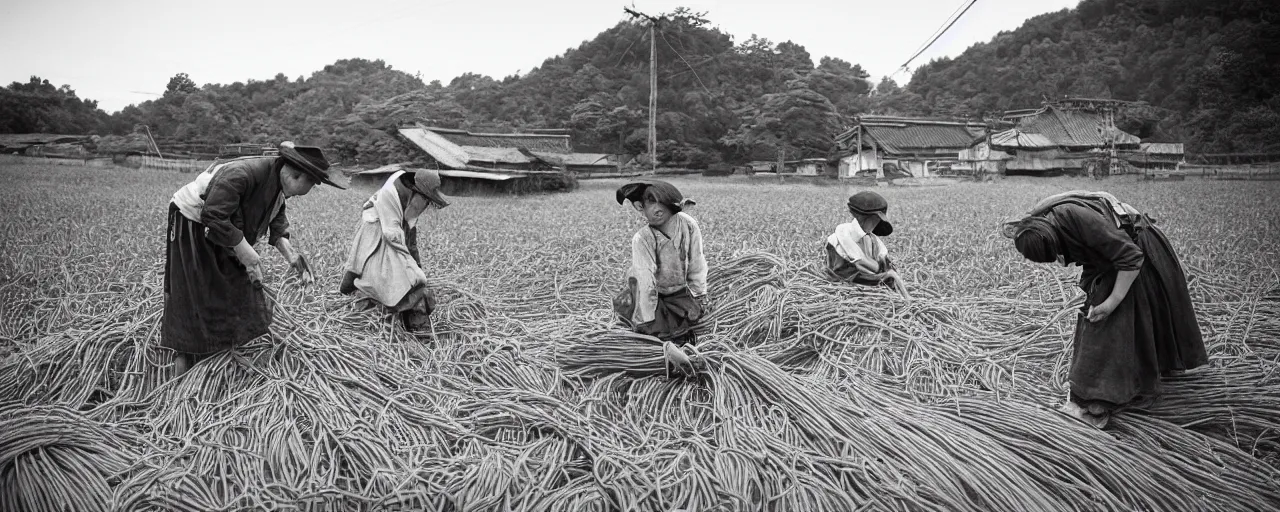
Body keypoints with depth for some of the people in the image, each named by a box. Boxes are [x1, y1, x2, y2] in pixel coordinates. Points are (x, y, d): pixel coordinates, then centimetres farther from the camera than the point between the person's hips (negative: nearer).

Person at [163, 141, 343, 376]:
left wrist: (292, 256, -16)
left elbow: (278, 227, -1)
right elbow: (213, 216, -38)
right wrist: (245, 252, -33)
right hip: (192, 227, -8)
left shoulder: (279, 187, -7)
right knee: (191, 298, -3)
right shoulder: (241, 174, -35)